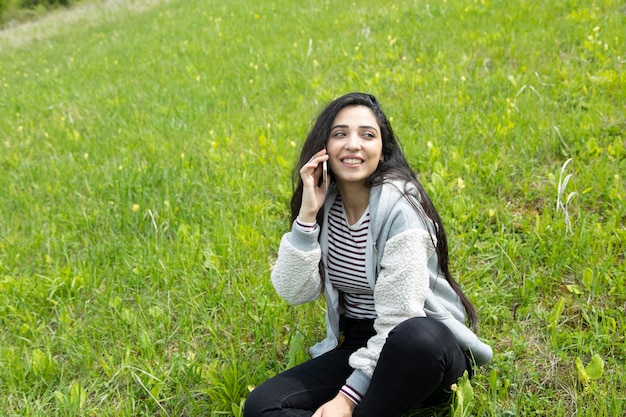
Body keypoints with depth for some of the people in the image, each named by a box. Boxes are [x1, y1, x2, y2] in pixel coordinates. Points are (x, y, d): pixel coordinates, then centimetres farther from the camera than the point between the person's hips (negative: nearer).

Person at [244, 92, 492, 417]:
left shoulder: (399, 206, -17)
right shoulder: (325, 203, 1)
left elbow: (398, 321, -21)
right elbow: (294, 292, -8)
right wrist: (307, 214, -17)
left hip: (415, 355, -5)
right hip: (356, 348, 5)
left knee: (416, 338, -40)